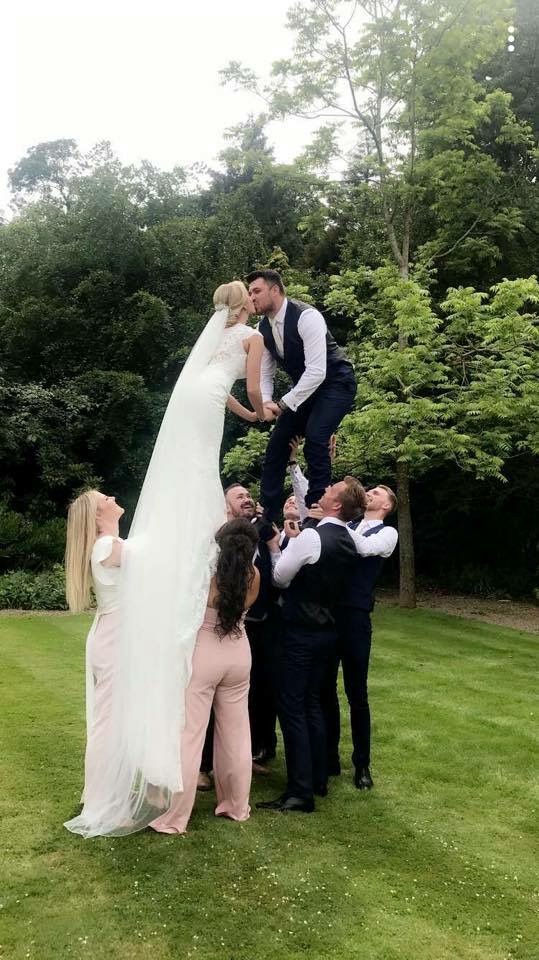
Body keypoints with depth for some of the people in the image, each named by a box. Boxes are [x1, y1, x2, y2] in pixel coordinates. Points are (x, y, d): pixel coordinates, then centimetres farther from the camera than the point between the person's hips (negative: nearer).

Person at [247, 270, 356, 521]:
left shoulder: (306, 317, -28)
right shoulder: (262, 328, -4)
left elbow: (316, 372, -34)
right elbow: (265, 374, 1)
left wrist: (283, 404, -34)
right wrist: (266, 403, -20)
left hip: (335, 383, -7)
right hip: (305, 386, 8)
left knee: (314, 437, -25)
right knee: (278, 439, 2)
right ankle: (266, 514, 13)